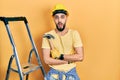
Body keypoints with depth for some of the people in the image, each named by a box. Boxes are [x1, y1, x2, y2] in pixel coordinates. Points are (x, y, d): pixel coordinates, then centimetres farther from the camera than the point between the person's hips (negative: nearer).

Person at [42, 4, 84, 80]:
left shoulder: (74, 34, -3)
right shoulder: (48, 36, -4)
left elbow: (80, 57, -11)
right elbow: (47, 60, -11)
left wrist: (61, 56, -12)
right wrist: (69, 60, -11)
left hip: (71, 72, 1)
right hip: (54, 72, 0)